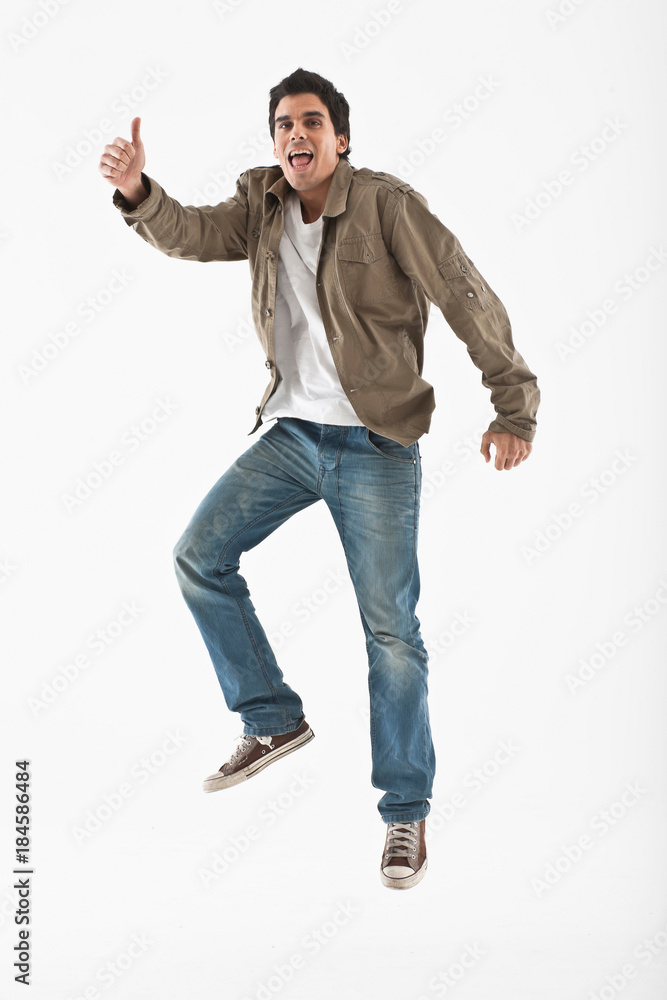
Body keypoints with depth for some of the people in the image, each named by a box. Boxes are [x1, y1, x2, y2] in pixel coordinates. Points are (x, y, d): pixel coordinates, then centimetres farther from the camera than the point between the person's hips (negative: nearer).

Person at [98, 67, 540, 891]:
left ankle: (407, 809, 11)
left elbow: (470, 301, -12)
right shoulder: (263, 206, 6)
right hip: (292, 431, 6)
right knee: (198, 555, 0)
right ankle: (273, 721, 15)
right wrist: (137, 194, -29)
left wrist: (514, 410, -18)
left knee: (390, 627, -4)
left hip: (374, 445, -5)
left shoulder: (387, 205, -10)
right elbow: (193, 235, -7)